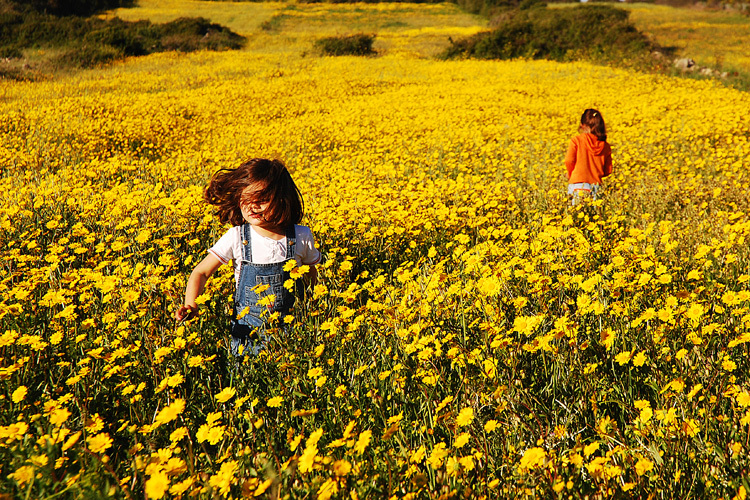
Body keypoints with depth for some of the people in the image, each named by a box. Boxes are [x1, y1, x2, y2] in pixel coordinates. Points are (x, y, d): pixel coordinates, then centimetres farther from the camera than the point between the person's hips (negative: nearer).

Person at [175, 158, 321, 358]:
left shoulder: (301, 237, -5)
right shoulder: (237, 237, -8)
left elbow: (311, 278, 11)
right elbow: (201, 273, -4)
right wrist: (191, 306, -21)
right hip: (247, 331, 0)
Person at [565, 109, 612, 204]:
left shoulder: (576, 140, -2)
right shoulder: (605, 146, 9)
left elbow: (569, 161, -6)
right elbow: (608, 170, 12)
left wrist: (570, 174, 13)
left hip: (578, 183, -3)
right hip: (596, 186, 3)